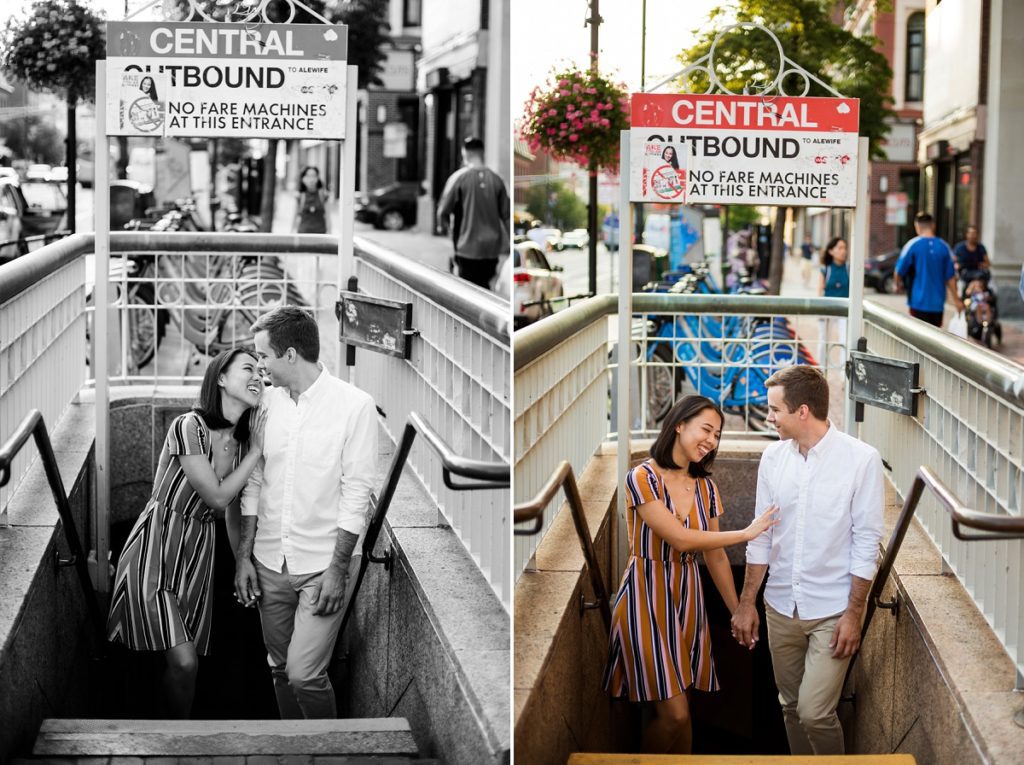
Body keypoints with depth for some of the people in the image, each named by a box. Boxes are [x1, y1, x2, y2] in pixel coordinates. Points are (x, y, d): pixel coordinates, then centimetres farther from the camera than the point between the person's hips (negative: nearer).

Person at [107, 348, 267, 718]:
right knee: (183, 661, -15)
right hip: (157, 546, -7)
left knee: (185, 662, 6)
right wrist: (256, 451, -13)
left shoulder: (243, 441, 4)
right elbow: (217, 497, -16)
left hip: (199, 554, 7)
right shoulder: (188, 427, -18)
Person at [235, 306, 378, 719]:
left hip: (321, 565, -5)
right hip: (270, 562, 5)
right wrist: (244, 556, 4)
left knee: (304, 674, -12)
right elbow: (254, 482, 9)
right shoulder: (267, 401, 4)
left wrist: (337, 568, -14)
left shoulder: (354, 405, -11)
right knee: (281, 669, 12)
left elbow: (356, 493, -11)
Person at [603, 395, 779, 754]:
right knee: (675, 713, -10)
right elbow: (680, 539, -18)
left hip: (687, 596, 6)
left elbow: (715, 555, 12)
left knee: (681, 712, 4)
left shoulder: (705, 486, 7)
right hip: (647, 596, -6)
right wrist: (747, 533, -13)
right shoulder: (643, 477, -13)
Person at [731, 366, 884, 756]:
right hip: (781, 607, 5)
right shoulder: (773, 457, 1)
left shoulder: (861, 459, -14)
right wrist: (746, 603, 6)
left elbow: (866, 542, -11)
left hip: (832, 610, -5)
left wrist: (854, 614, -12)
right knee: (792, 707, 13)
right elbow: (761, 536, 8)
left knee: (815, 712, -11)